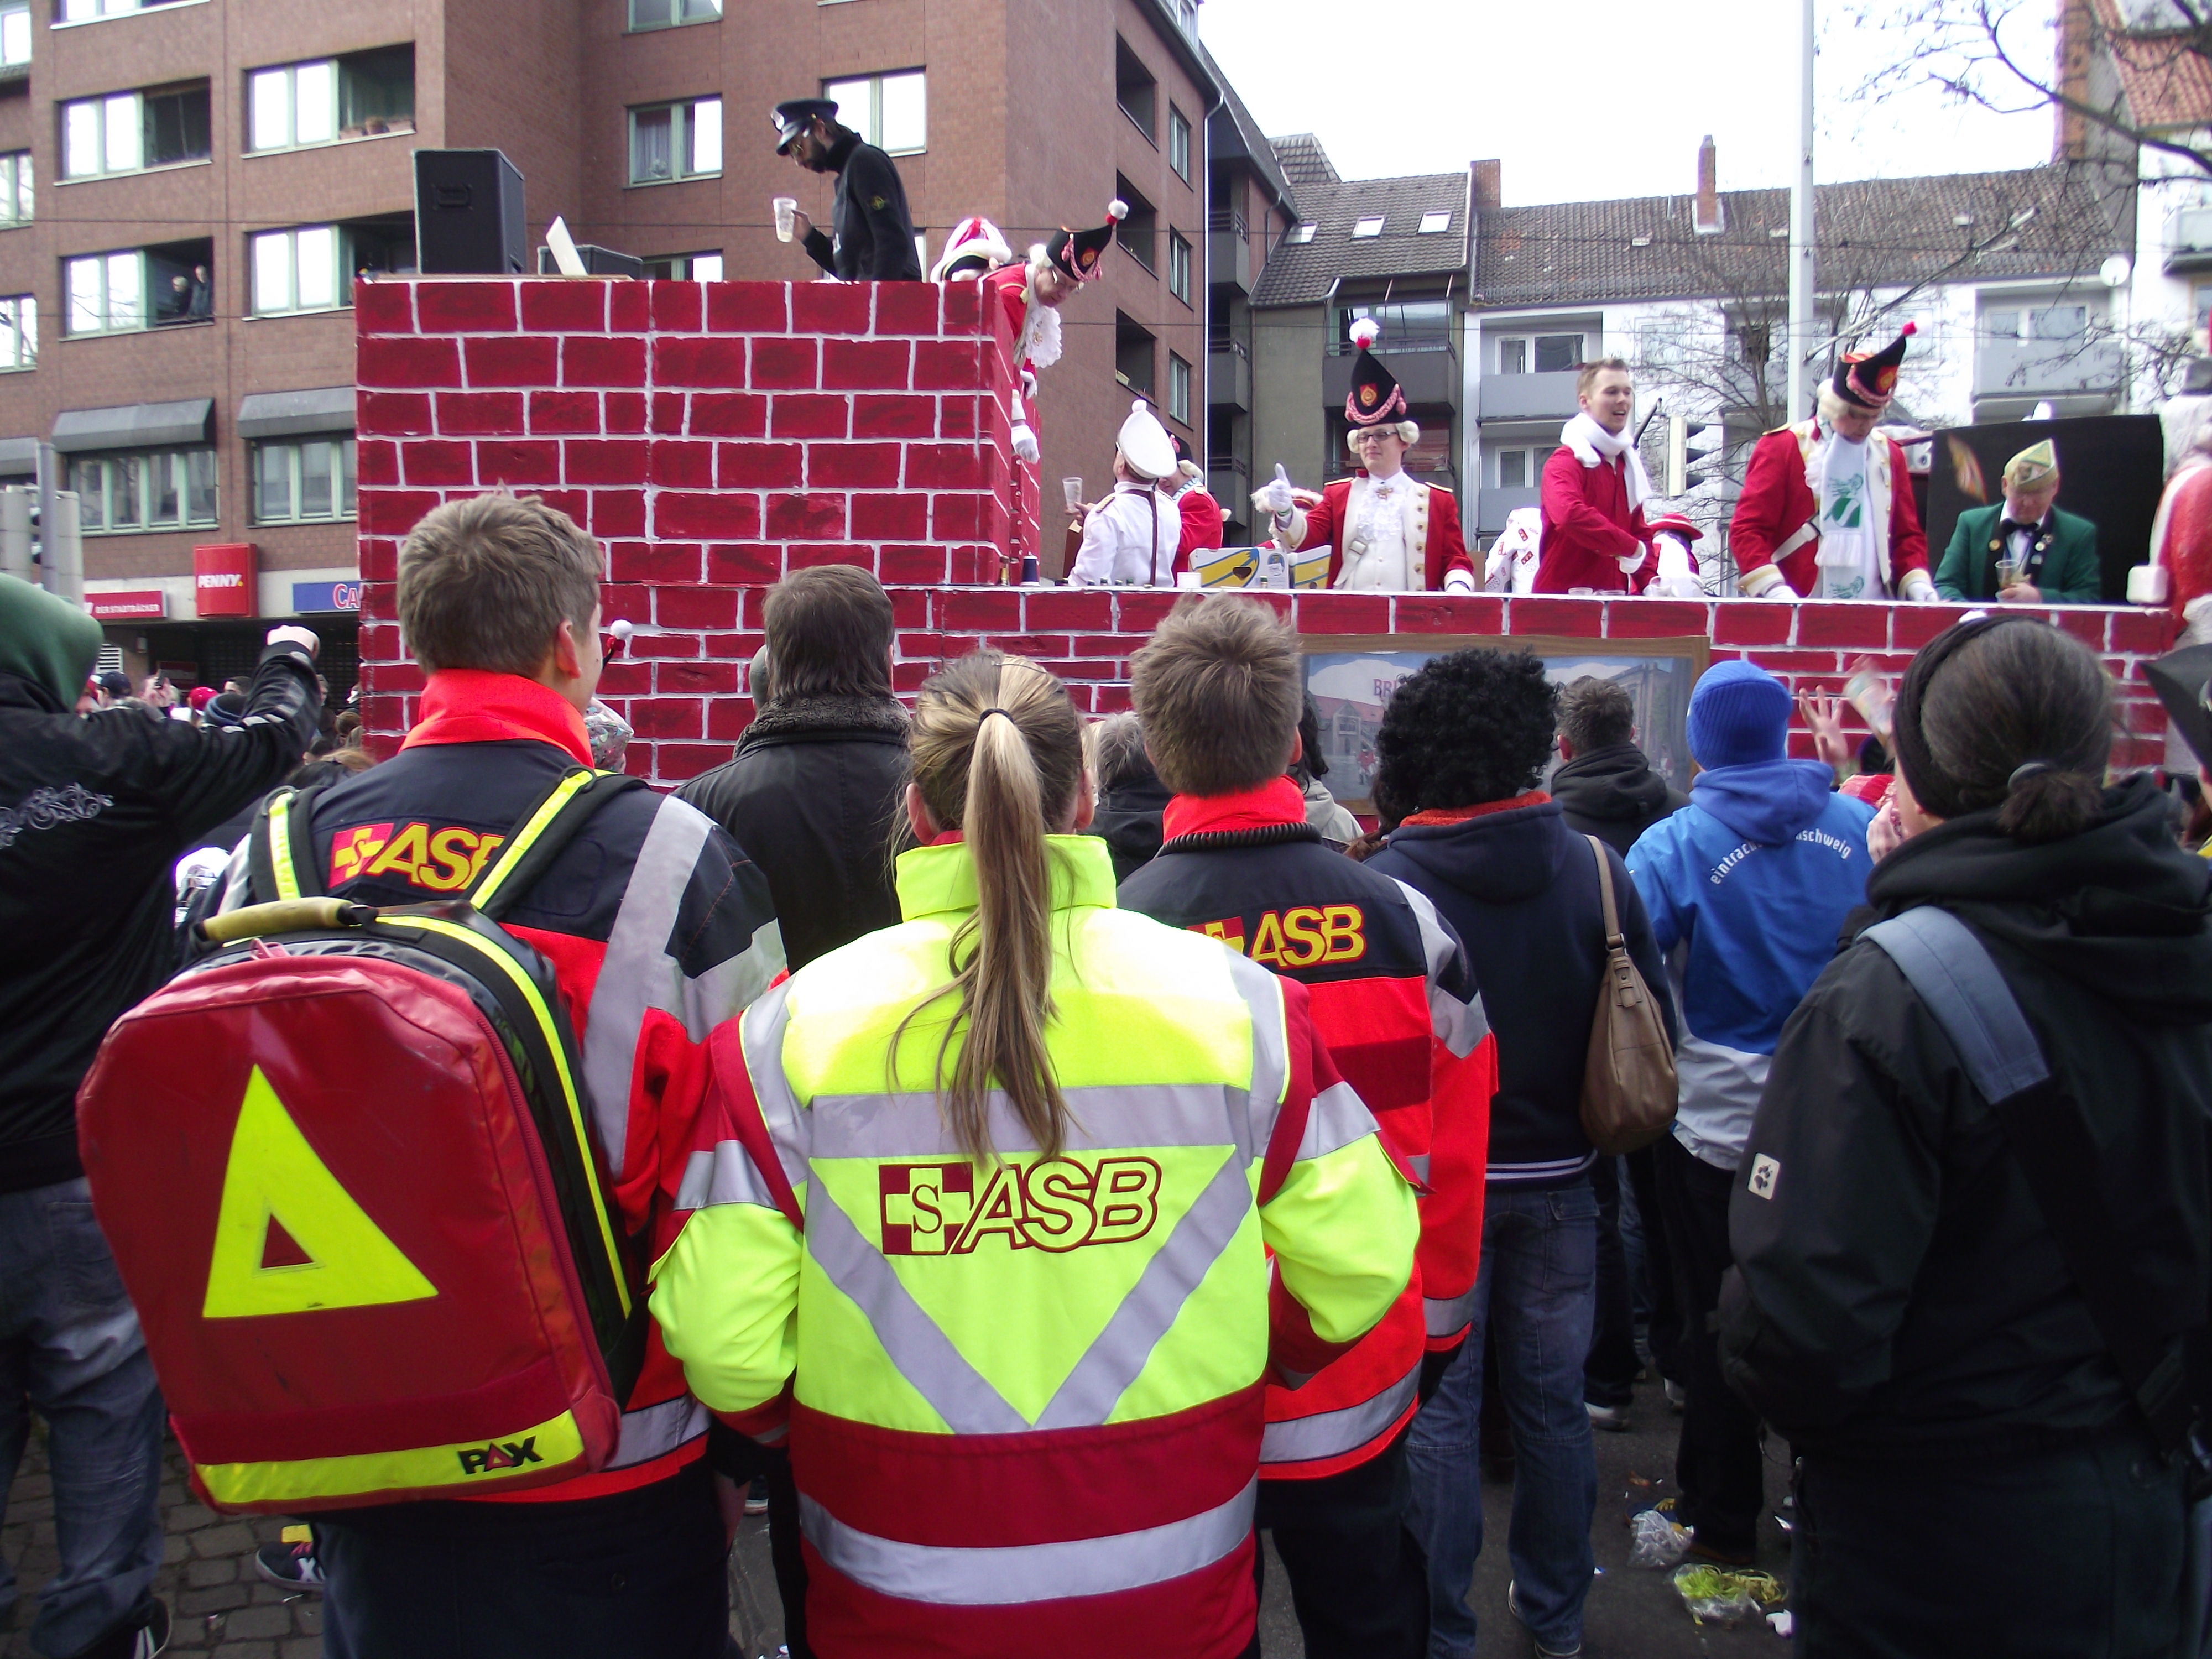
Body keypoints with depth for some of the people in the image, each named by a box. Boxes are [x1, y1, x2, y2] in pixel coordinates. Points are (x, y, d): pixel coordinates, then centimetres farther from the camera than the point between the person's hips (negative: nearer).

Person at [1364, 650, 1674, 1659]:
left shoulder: (1388, 884, -18)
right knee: (1552, 1396, 17)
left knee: (1437, 1407, 8)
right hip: (1556, 1178, 3)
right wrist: (1588, 1124, 13)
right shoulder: (1595, 870, -8)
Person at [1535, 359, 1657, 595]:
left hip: (1614, 598, 8)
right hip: (1564, 597, -8)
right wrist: (1632, 548, -23)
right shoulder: (1566, 461, -10)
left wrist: (1651, 584, 6)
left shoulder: (1628, 462, 16)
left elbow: (1639, 531, 23)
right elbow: (1570, 514, -32)